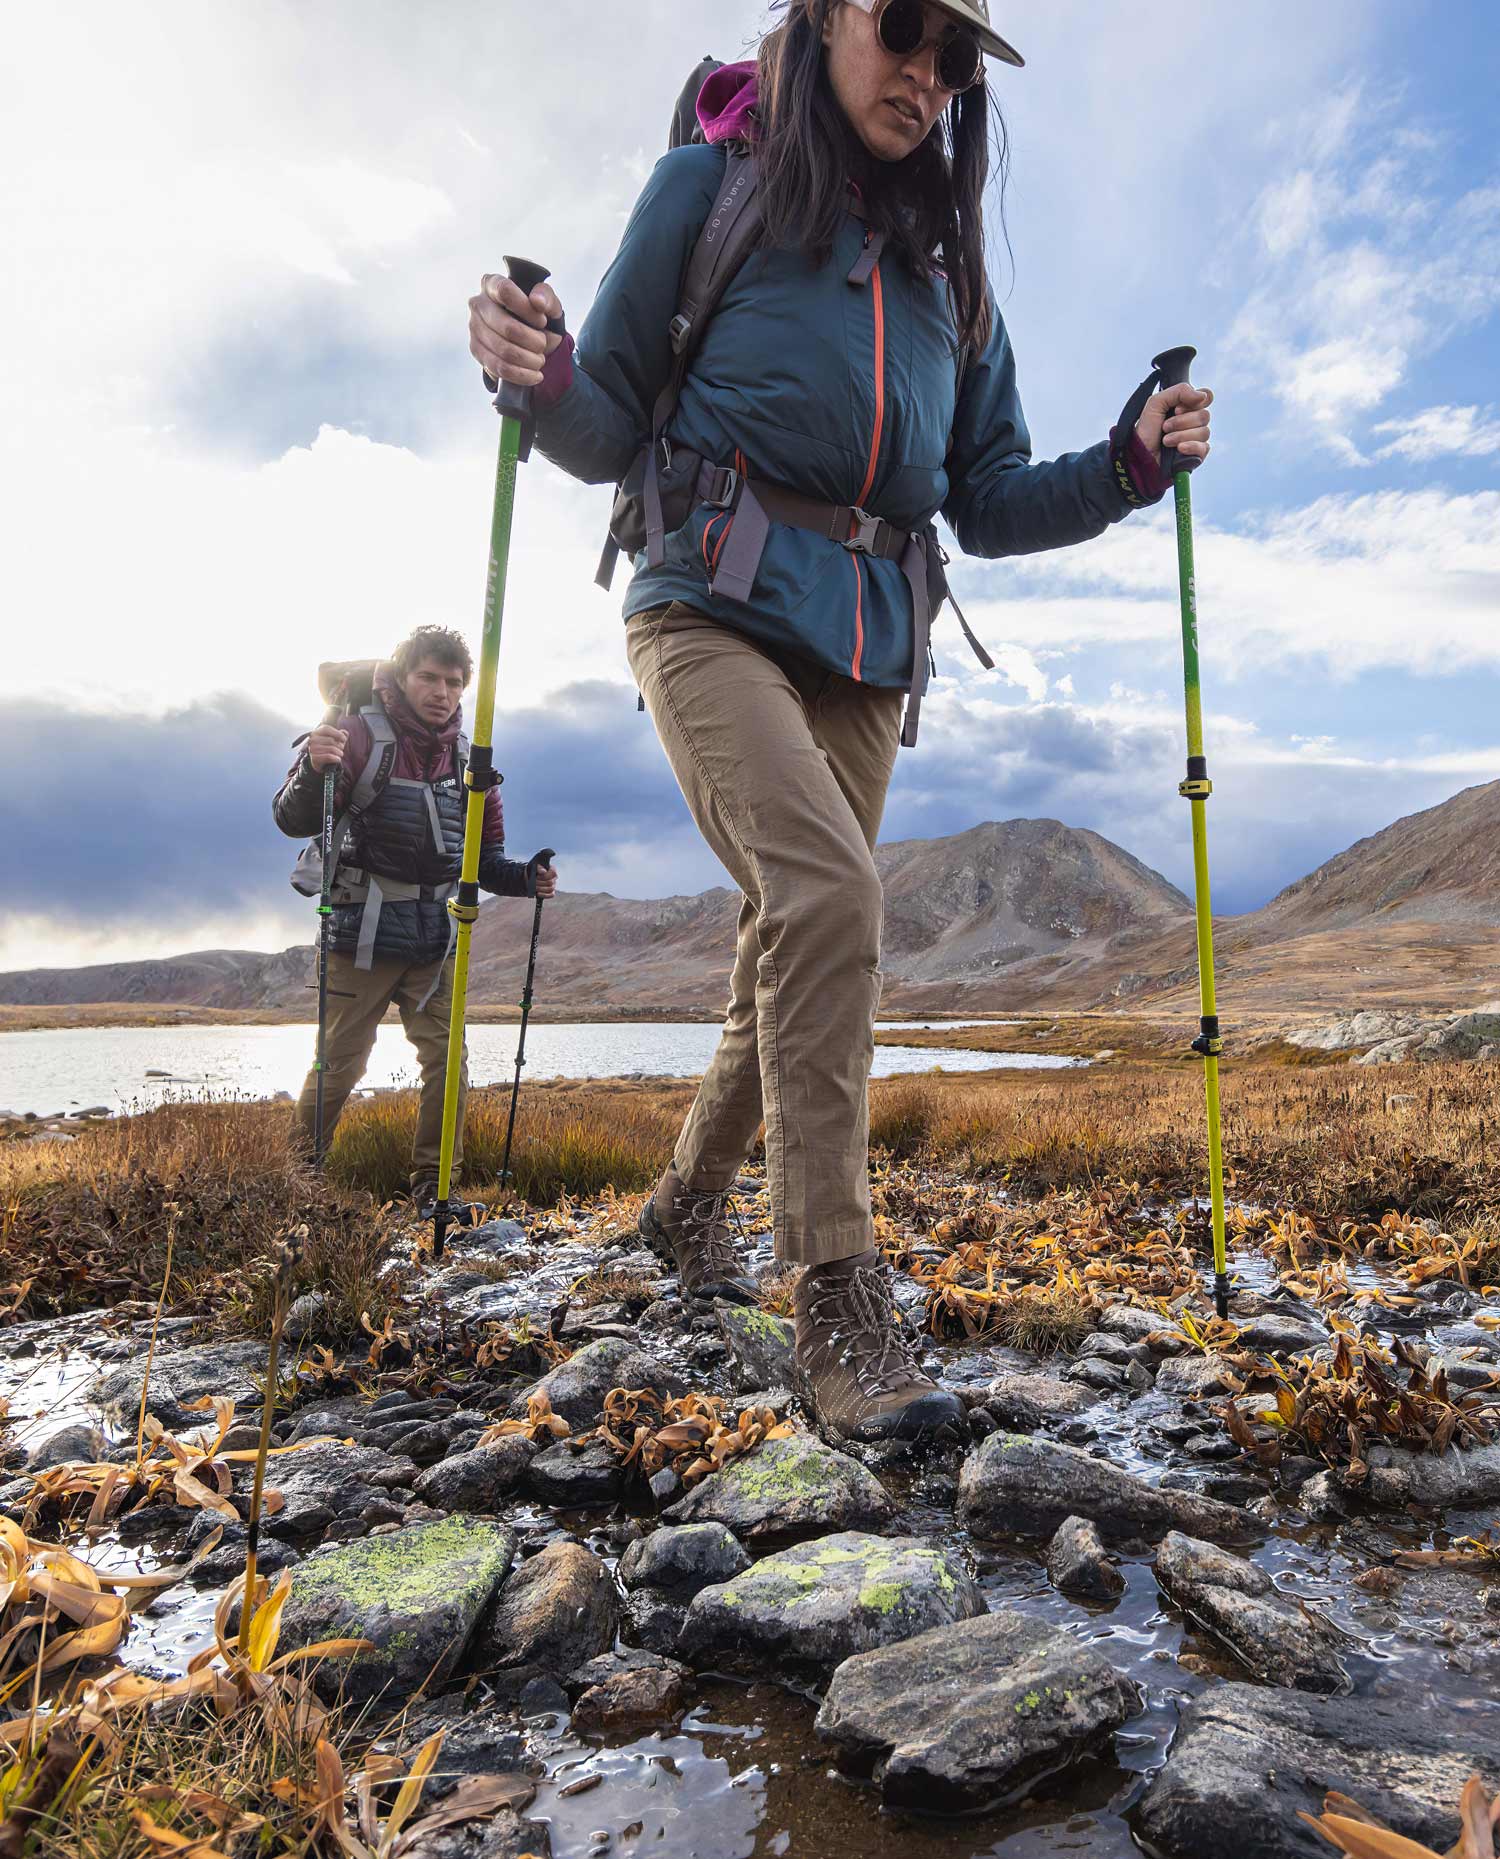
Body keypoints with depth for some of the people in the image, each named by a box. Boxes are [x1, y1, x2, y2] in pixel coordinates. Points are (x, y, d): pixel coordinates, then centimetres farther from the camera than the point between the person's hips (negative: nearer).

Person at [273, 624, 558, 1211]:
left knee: (447, 1058, -1)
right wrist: (314, 770, -34)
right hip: (362, 935, -4)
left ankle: (433, 1186, 10)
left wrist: (525, 880, -2)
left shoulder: (468, 760, 11)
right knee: (340, 1063, 0)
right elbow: (293, 821, -13)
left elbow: (484, 856, 18)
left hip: (434, 941, 4)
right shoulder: (361, 734, -5)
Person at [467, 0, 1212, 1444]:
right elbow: (613, 434, 6)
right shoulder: (709, 188, 10)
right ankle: (837, 1299, -19)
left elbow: (989, 505, 18)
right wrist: (543, 380, -15)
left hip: (869, 640, 5)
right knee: (825, 888, -27)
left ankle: (691, 1198, 27)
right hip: (716, 602, -5)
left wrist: (1129, 464, 3)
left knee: (793, 942, 4)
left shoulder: (949, 263, 21)